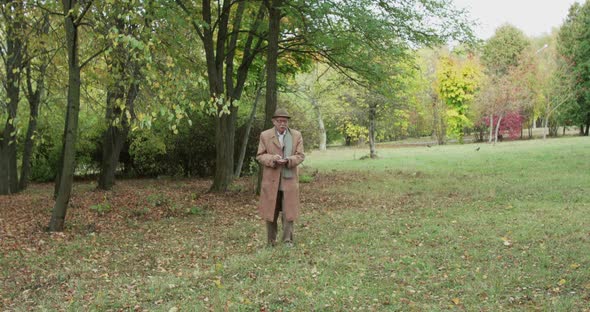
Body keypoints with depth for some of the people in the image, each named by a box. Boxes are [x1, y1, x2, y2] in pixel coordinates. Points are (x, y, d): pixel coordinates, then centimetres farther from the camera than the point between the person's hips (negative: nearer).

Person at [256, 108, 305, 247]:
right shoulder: (265, 135, 2)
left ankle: (288, 240, 8)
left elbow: (300, 156, 1)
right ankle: (271, 240, 18)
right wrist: (272, 159, -17)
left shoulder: (297, 135, 4)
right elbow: (260, 156, 2)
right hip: (271, 179, 0)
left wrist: (288, 160, -18)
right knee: (271, 210, 7)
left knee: (288, 211, 0)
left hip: (289, 179, 0)